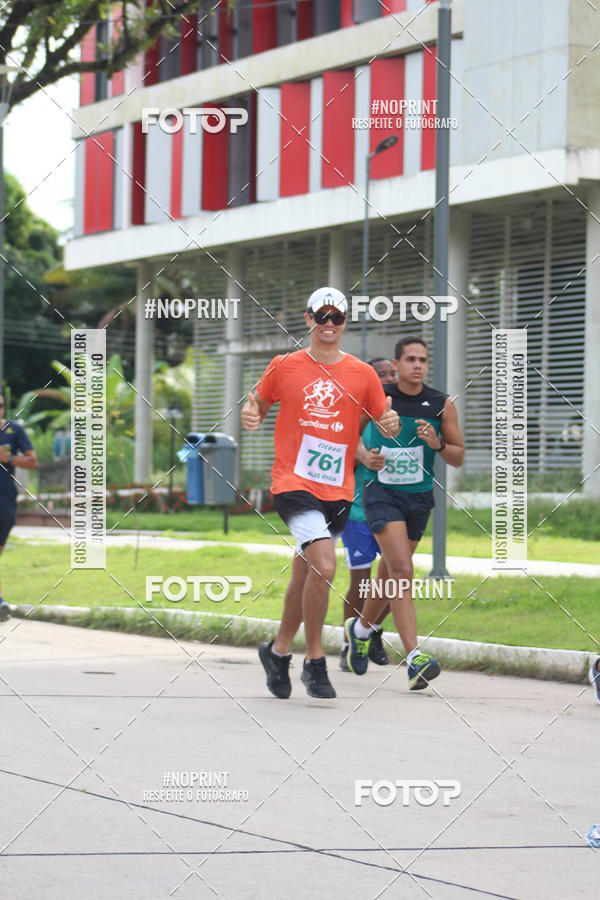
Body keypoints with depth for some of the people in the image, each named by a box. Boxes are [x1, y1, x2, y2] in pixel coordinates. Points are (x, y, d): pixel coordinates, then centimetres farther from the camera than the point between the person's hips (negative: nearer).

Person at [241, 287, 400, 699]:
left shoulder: (362, 374, 6)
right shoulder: (284, 367, 3)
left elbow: (384, 424, 12)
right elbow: (259, 406, 15)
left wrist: (392, 423, -11)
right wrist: (251, 416, -8)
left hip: (338, 490, 3)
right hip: (294, 483, -3)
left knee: (306, 575, 13)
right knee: (324, 566, -21)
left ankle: (279, 650, 34)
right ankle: (314, 661, -9)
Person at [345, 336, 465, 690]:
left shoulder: (442, 404, -1)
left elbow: (459, 457, 4)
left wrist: (437, 444, -16)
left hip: (419, 497, 4)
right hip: (383, 492, -4)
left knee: (392, 573, 17)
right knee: (402, 570, -20)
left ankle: (361, 628, 45)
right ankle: (415, 658, -27)